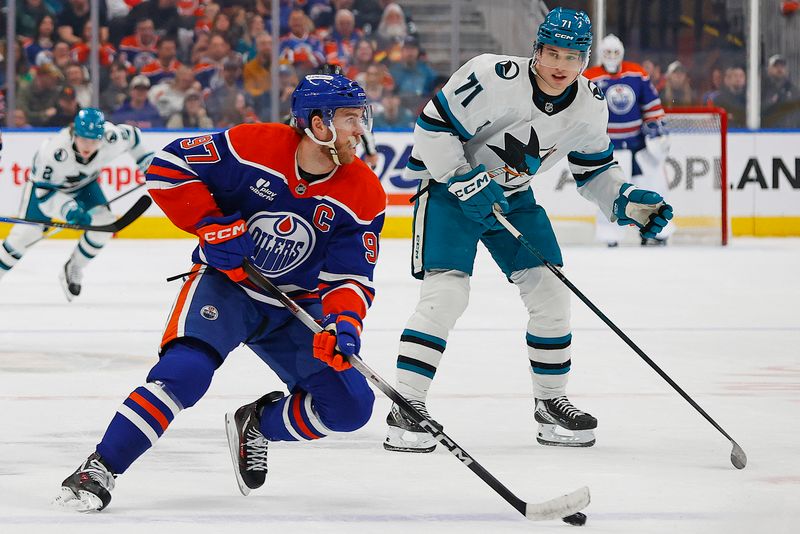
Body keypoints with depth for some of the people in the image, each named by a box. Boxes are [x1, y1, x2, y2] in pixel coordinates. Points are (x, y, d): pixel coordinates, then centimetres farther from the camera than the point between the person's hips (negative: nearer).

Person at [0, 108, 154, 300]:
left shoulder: (113, 138, -32)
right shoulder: (54, 150, -43)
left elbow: (131, 135, -6)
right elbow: (44, 191, -35)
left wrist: (145, 159, -2)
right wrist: (68, 210, -49)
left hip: (84, 181, 4)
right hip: (45, 181, -4)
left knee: (104, 223, -15)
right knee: (28, 231, -15)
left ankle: (73, 270, 8)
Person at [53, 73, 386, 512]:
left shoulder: (363, 195, -12)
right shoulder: (253, 146, -19)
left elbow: (350, 277, -10)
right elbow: (166, 166, -12)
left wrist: (342, 323, -30)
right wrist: (209, 224, -21)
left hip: (296, 306, 4)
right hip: (225, 282, -4)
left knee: (350, 406, -9)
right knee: (185, 370, -29)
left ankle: (255, 424, 18)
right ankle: (98, 470, -20)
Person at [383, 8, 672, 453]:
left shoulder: (590, 107, -7)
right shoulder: (496, 78, -27)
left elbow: (595, 170, 7)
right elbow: (434, 127, -23)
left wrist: (629, 201, -9)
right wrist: (466, 182, -27)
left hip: (512, 196, 6)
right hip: (450, 184, -6)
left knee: (550, 291, 0)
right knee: (447, 291, -20)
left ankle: (551, 402, 17)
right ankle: (406, 409, -16)